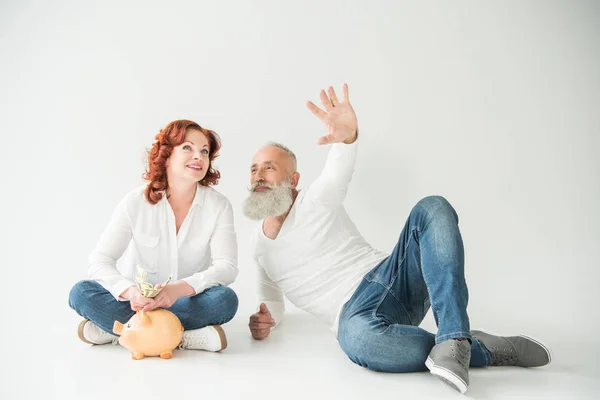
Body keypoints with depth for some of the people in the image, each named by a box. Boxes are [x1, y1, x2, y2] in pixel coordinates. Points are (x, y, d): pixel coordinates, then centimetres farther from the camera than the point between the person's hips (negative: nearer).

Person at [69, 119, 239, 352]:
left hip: (186, 302, 0)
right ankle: (189, 337, -28)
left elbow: (226, 267, -16)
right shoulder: (136, 202, -9)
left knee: (225, 299, -31)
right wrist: (130, 291, -35)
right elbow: (99, 261, -13)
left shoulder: (219, 206, -8)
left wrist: (180, 288, -34)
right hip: (137, 302, 0)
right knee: (81, 293, -25)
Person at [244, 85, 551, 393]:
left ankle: (454, 340, -41)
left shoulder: (316, 200, 4)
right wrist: (267, 319, 5)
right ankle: (487, 349, -25)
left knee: (433, 208, -29)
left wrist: (347, 134, -44)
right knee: (357, 337, -41)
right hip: (354, 312, 1)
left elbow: (340, 168, -19)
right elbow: (272, 297, 32)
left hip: (391, 277, 0)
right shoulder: (258, 246, 18)